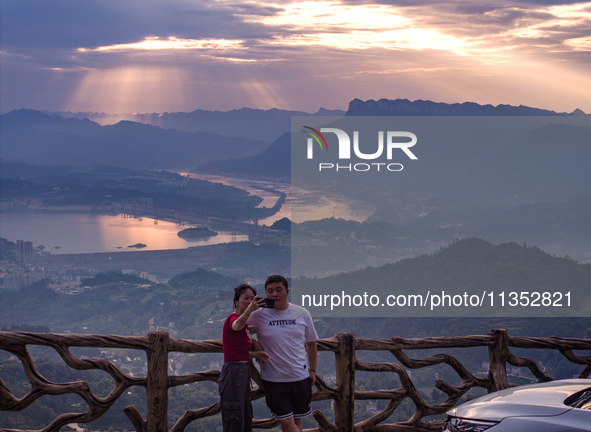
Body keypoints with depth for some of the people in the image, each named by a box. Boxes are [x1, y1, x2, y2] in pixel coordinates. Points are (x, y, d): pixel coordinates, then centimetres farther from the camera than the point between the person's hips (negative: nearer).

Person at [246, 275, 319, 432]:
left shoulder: (302, 314, 3)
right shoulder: (258, 316, -5)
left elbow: (311, 343, 14)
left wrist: (312, 370, 13)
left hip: (300, 377, 2)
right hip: (273, 379, -2)